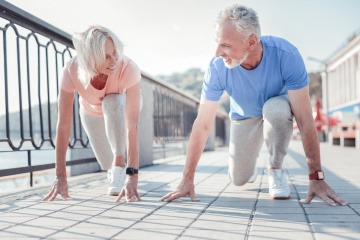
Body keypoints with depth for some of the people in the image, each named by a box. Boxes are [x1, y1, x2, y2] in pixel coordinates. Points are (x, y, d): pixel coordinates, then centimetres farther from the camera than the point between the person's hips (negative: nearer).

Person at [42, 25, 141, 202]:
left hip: (121, 108, -2)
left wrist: (132, 176, -52)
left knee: (111, 102, -37)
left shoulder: (128, 68, -42)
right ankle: (114, 169, 46)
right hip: (92, 113, 2)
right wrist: (60, 176, -37)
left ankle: (120, 164, -20)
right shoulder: (71, 71, -37)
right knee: (107, 164, 8)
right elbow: (63, 124, -35)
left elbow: (132, 125, -46)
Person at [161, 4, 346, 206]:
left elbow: (305, 119, -34)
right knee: (239, 179, -1)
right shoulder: (217, 67, -30)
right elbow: (203, 125, -25)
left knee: (276, 108, -37)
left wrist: (316, 177, -36)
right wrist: (187, 180, -24)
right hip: (244, 117, 2)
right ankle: (251, 159, 35)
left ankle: (276, 169, -11)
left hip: (278, 109, -2)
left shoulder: (286, 55, -36)